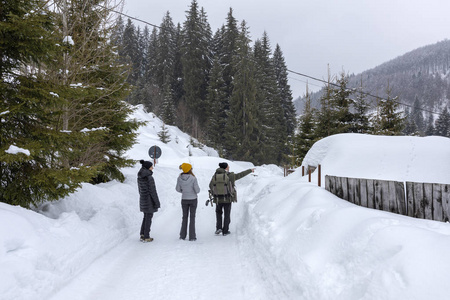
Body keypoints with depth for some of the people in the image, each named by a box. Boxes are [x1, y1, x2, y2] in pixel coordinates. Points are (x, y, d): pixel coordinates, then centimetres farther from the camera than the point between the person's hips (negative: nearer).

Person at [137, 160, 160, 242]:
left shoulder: (139, 176, 3)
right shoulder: (149, 177, -23)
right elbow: (152, 191, -20)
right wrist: (157, 203, -13)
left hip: (143, 199, 8)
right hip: (150, 200, -8)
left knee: (146, 217, 20)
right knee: (149, 218, 4)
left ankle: (142, 235, 23)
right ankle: (146, 237, 13)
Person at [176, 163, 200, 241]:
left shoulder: (180, 178, -9)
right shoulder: (193, 178, -19)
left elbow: (178, 189, 0)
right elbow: (197, 190, -16)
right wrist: (197, 189, 8)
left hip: (184, 199, 3)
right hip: (193, 199, -3)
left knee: (184, 217, 16)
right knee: (192, 217, 7)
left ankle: (182, 235, 19)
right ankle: (192, 236, 8)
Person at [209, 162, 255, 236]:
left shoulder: (215, 175, -1)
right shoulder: (230, 176, -6)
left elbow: (211, 185, -10)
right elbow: (241, 175, 2)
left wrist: (214, 194, 3)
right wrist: (250, 170, 14)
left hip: (218, 199, 2)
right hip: (227, 199, -2)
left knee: (218, 213, 23)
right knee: (227, 215, 11)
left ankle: (219, 228, 10)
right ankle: (225, 231, 15)